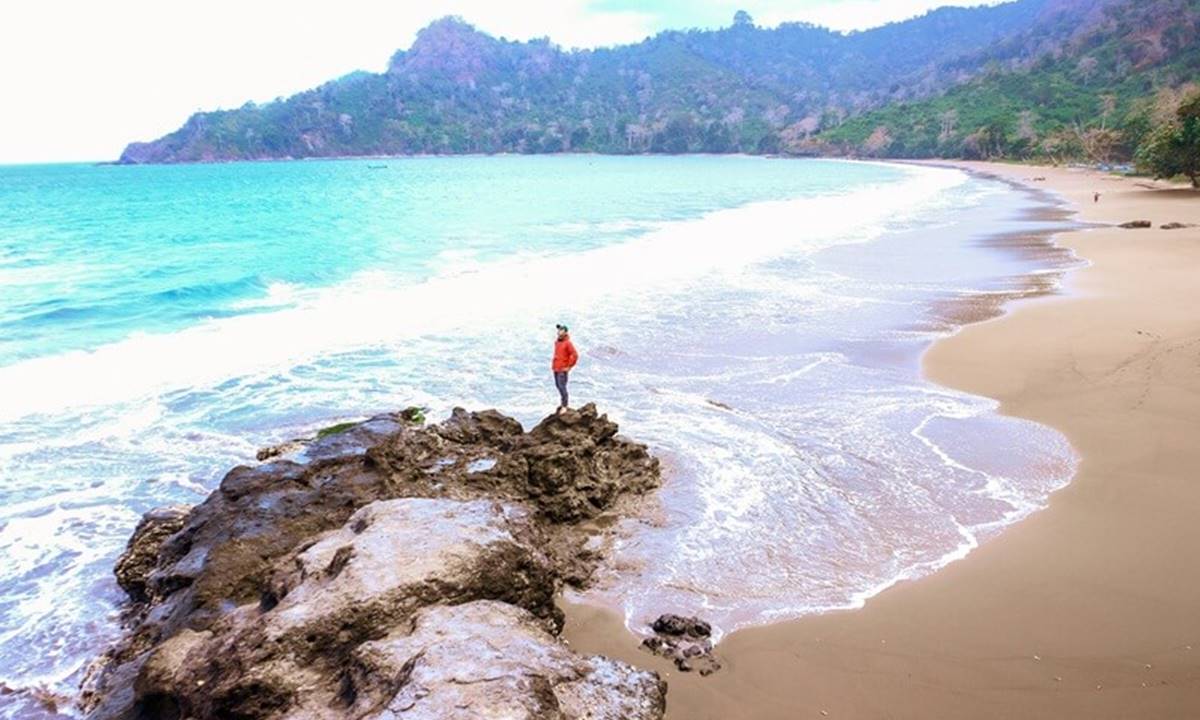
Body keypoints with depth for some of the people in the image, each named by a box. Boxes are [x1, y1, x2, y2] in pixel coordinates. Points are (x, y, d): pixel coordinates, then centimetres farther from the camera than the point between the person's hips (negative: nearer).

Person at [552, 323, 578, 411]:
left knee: (562, 386, -11)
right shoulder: (557, 342, 11)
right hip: (556, 369, 9)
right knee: (558, 385, 14)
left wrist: (569, 367, -13)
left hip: (562, 369, -9)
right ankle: (563, 402, 27)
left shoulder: (567, 343, -14)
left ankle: (564, 406, -6)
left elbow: (575, 355, -18)